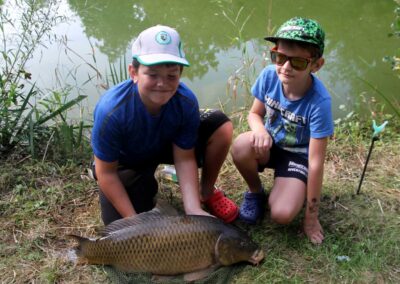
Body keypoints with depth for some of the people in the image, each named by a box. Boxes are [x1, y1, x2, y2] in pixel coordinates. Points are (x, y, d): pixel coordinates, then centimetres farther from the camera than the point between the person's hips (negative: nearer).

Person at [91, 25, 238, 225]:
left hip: (166, 145, 3)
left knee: (221, 126, -19)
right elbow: (106, 173, -24)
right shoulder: (111, 111, -37)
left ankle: (207, 192, 4)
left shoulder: (186, 101, -30)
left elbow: (184, 159, -19)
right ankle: (145, 185, 16)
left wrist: (193, 210, -28)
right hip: (124, 162, -2)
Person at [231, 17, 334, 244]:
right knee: (242, 146, -32)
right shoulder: (269, 75, -20)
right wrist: (260, 131, -28)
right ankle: (255, 191, 0)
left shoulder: (319, 101, -31)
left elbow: (316, 162, -26)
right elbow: (255, 114, -2)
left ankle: (294, 188, 12)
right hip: (270, 144, 4)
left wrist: (311, 216, -19)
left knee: (282, 215, -25)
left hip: (298, 154, -3)